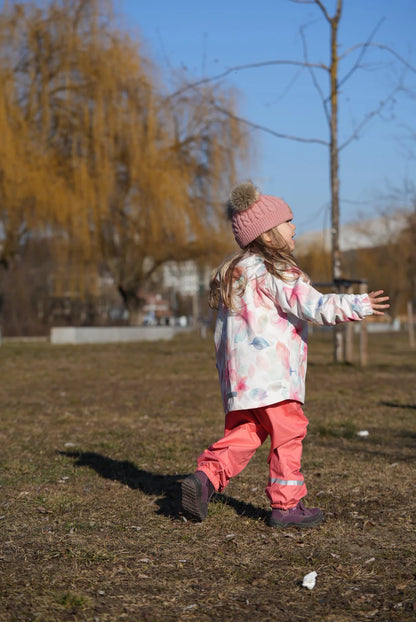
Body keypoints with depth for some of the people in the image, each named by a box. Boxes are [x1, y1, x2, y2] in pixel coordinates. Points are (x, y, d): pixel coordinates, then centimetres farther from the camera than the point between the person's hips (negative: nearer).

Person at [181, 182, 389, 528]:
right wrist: (358, 306, -17)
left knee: (244, 432, 14)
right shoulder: (274, 273, -10)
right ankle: (286, 505, 5)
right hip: (271, 374, -9)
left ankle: (206, 477, -1)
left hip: (238, 377, 9)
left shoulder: (233, 273, 19)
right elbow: (311, 305, -19)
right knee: (288, 433, 0)